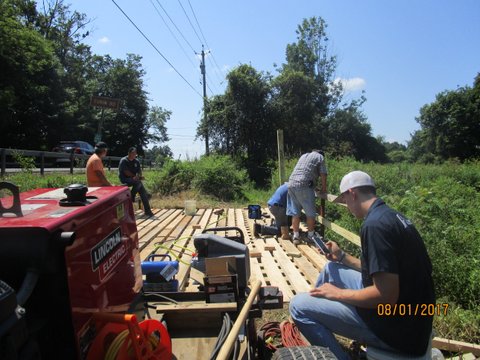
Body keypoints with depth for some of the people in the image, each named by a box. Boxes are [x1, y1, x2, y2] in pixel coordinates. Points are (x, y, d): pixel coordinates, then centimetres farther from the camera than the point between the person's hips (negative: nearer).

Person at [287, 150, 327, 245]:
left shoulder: (304, 155, 29)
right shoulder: (320, 157, 12)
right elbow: (323, 175, 5)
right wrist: (324, 189, 19)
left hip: (291, 184, 6)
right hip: (304, 186, -6)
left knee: (295, 213, 10)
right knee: (310, 213, 7)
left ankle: (296, 237, 13)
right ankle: (311, 236, 15)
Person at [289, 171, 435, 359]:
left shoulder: (374, 225, -25)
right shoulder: (391, 216, 6)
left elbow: (387, 296, -28)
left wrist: (338, 293, -14)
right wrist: (343, 257, 16)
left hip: (397, 327, -10)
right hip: (409, 313, 10)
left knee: (298, 305, -10)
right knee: (332, 268, 20)